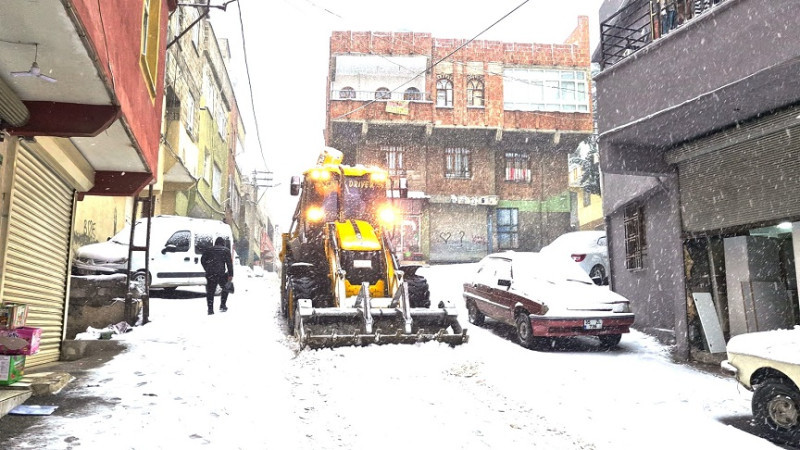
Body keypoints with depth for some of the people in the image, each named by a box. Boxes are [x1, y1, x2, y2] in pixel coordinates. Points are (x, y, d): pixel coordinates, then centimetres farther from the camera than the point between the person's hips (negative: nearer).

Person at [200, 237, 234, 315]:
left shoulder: (209, 250, 19)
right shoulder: (226, 250, 9)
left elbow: (202, 260, 12)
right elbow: (229, 263, 0)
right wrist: (230, 274, -2)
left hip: (210, 273, 2)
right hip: (221, 273, -2)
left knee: (210, 291, 5)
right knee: (225, 288, 17)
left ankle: (210, 309, 1)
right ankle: (222, 305, 11)